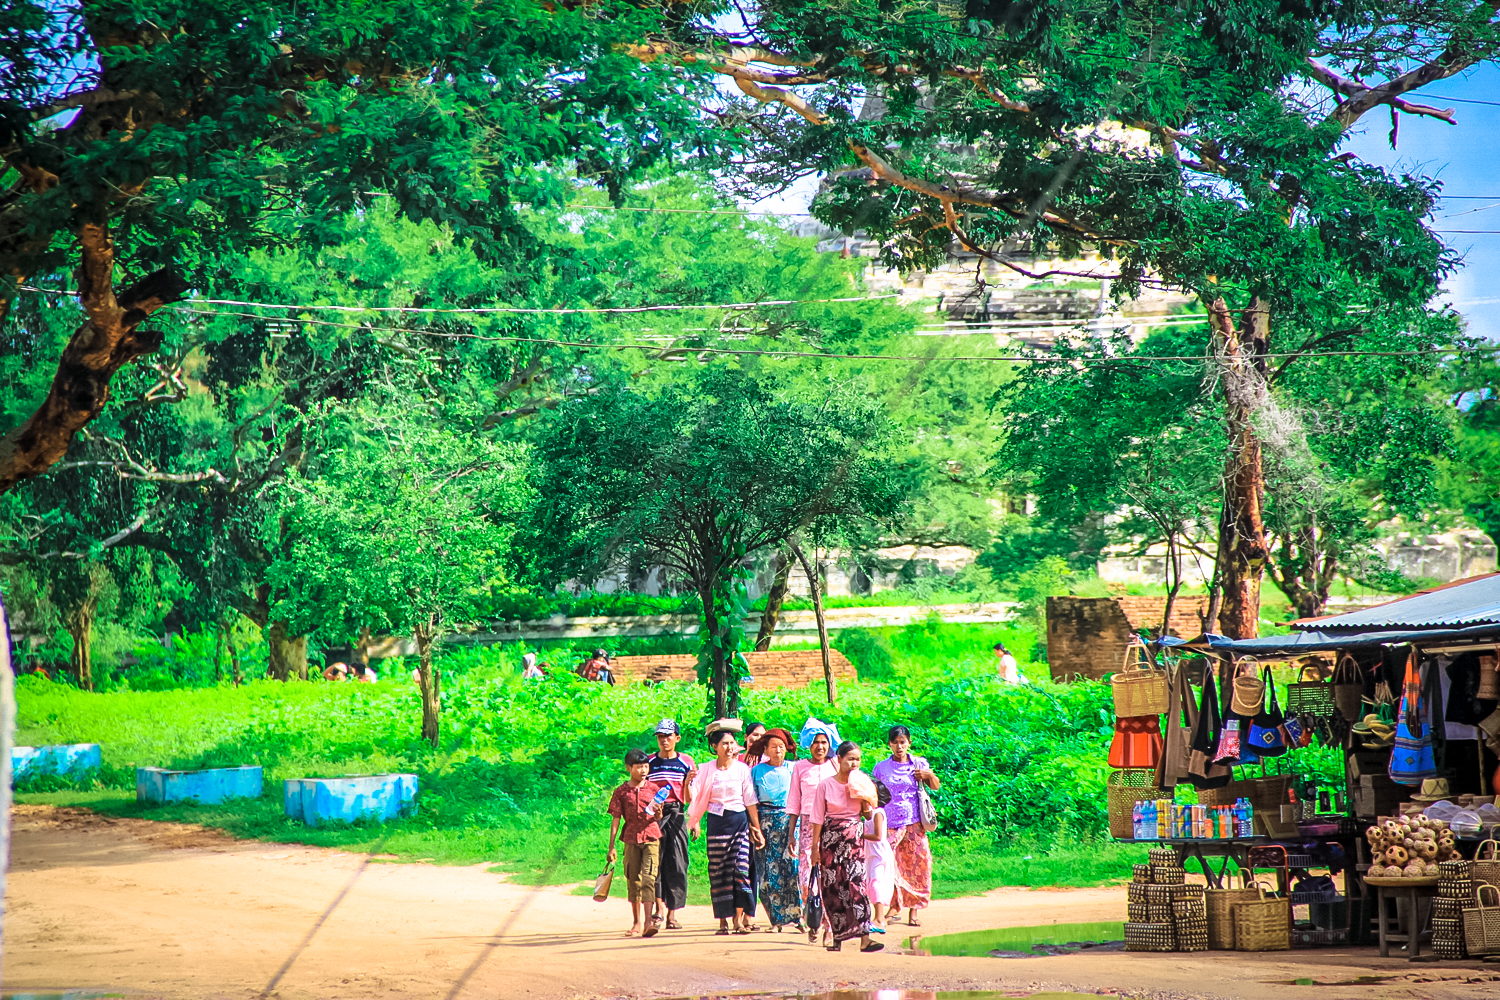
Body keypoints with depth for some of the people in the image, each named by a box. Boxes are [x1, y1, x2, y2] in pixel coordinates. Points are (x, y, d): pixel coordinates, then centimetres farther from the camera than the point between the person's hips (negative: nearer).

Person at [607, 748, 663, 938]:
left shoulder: (654, 788, 6)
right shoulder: (621, 792, 4)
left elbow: (658, 816, 10)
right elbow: (615, 821, 5)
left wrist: (658, 814, -15)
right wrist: (611, 847, 1)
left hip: (651, 838, -1)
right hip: (631, 840, 1)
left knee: (649, 878, -13)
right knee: (633, 881, 7)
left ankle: (649, 921, -20)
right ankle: (636, 923, 17)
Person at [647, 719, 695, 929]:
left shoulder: (686, 762, 9)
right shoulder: (649, 762, 9)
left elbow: (689, 798, 9)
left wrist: (688, 781, -9)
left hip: (676, 816, 0)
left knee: (676, 865, -2)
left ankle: (671, 915, 3)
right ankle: (660, 907, -17)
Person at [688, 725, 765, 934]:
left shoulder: (742, 768, 3)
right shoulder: (706, 770, 4)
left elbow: (750, 801, 5)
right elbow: (695, 799, 3)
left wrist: (757, 829, 5)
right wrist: (688, 783, -16)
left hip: (739, 821, 0)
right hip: (717, 823, 1)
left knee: (741, 867, -10)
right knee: (719, 871, 1)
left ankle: (740, 918, -7)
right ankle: (723, 920, 6)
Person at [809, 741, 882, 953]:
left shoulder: (861, 782, 4)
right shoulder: (825, 785, -3)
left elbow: (867, 814, 8)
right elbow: (818, 818, 0)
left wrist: (864, 796, -10)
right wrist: (815, 847, -2)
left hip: (855, 838, 1)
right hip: (830, 838, -1)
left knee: (856, 883, -11)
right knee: (833, 887, 2)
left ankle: (864, 938, -19)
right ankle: (837, 937, 14)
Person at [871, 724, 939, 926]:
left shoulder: (919, 764, 6)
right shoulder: (881, 768, 6)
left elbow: (936, 787, 11)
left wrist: (929, 776, -10)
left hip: (914, 823, 0)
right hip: (891, 823, 0)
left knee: (917, 864, -2)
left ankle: (913, 910, 6)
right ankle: (894, 905, 3)